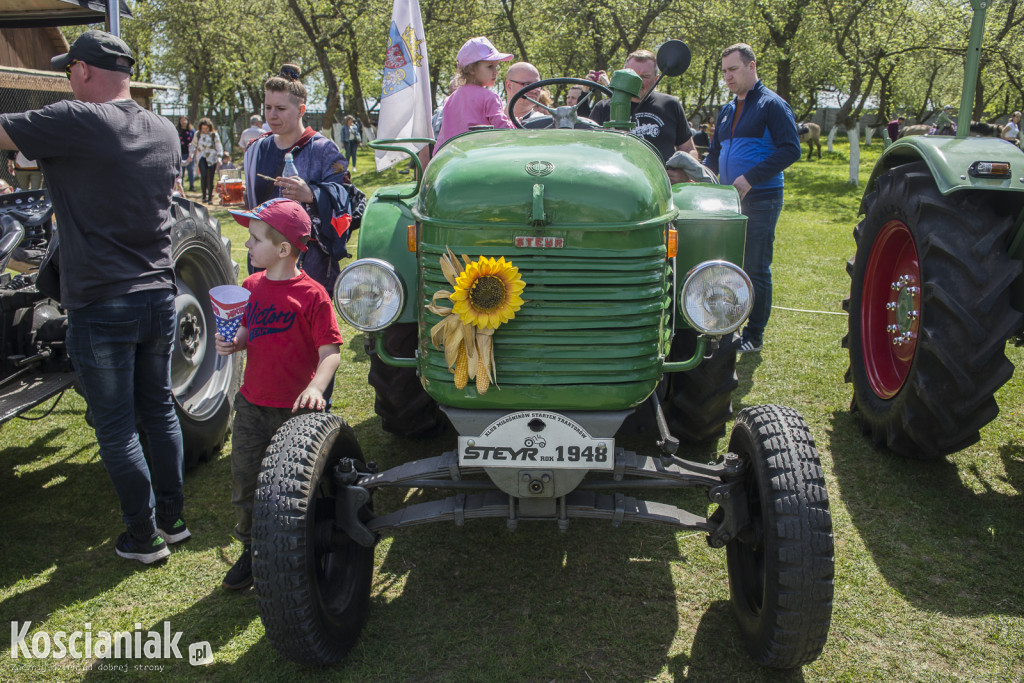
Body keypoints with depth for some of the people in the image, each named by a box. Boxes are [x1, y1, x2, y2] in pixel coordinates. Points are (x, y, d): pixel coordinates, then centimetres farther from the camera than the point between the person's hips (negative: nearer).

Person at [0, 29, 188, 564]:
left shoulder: (75, 122, -13)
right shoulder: (165, 131, 8)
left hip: (100, 305, -6)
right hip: (159, 296, 6)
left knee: (115, 427, 6)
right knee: (158, 408, 18)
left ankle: (144, 538, 16)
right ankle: (172, 518, 28)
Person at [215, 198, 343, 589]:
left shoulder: (312, 295, -15)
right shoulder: (251, 286, 5)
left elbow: (331, 350, -17)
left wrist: (315, 387, -32)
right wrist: (232, 343, -5)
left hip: (296, 410, -6)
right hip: (252, 405, 6)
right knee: (244, 482, 12)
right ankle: (252, 550, 32)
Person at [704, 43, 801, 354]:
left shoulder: (772, 105, -5)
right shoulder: (727, 111, 18)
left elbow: (791, 150, -14)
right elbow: (715, 153, 26)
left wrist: (750, 178, -21)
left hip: (760, 200, -7)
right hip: (729, 200, 7)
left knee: (756, 270, -2)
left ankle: (754, 336, 8)